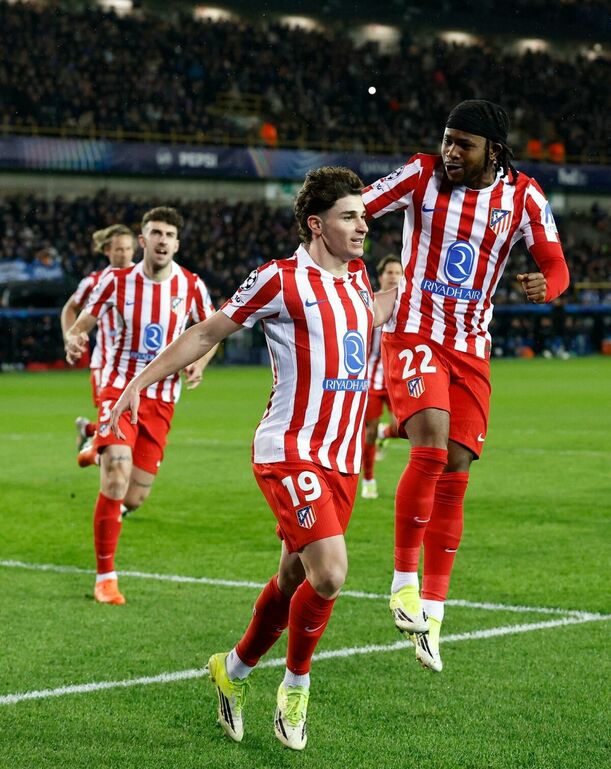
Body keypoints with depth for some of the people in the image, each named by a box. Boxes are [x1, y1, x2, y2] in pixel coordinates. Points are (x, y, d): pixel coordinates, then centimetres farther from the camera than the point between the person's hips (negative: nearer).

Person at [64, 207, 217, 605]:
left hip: (162, 400, 2)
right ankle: (106, 576, -8)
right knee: (116, 477, -20)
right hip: (119, 389, -2)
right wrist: (74, 339, -21)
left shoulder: (192, 287, -2)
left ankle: (109, 515, 39)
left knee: (134, 498, -1)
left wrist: (200, 363, -8)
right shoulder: (117, 281, -5)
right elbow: (83, 322, 3)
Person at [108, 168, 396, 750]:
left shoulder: (356, 275, 12)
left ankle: (234, 670, 35)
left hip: (341, 459, 7)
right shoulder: (281, 279, -9)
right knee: (329, 572, -19)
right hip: (290, 454, -7)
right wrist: (139, 383, 2)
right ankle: (296, 684, 4)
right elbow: (207, 333, 1)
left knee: (294, 579, 13)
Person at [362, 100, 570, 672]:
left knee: (454, 474, 3)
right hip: (413, 334, -3)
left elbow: (556, 265, -1)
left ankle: (431, 613, 13)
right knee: (431, 444, -26)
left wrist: (545, 286, -24)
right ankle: (404, 579, -12)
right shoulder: (422, 175, -6)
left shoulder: (522, 196, -1)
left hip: (471, 346, 3)